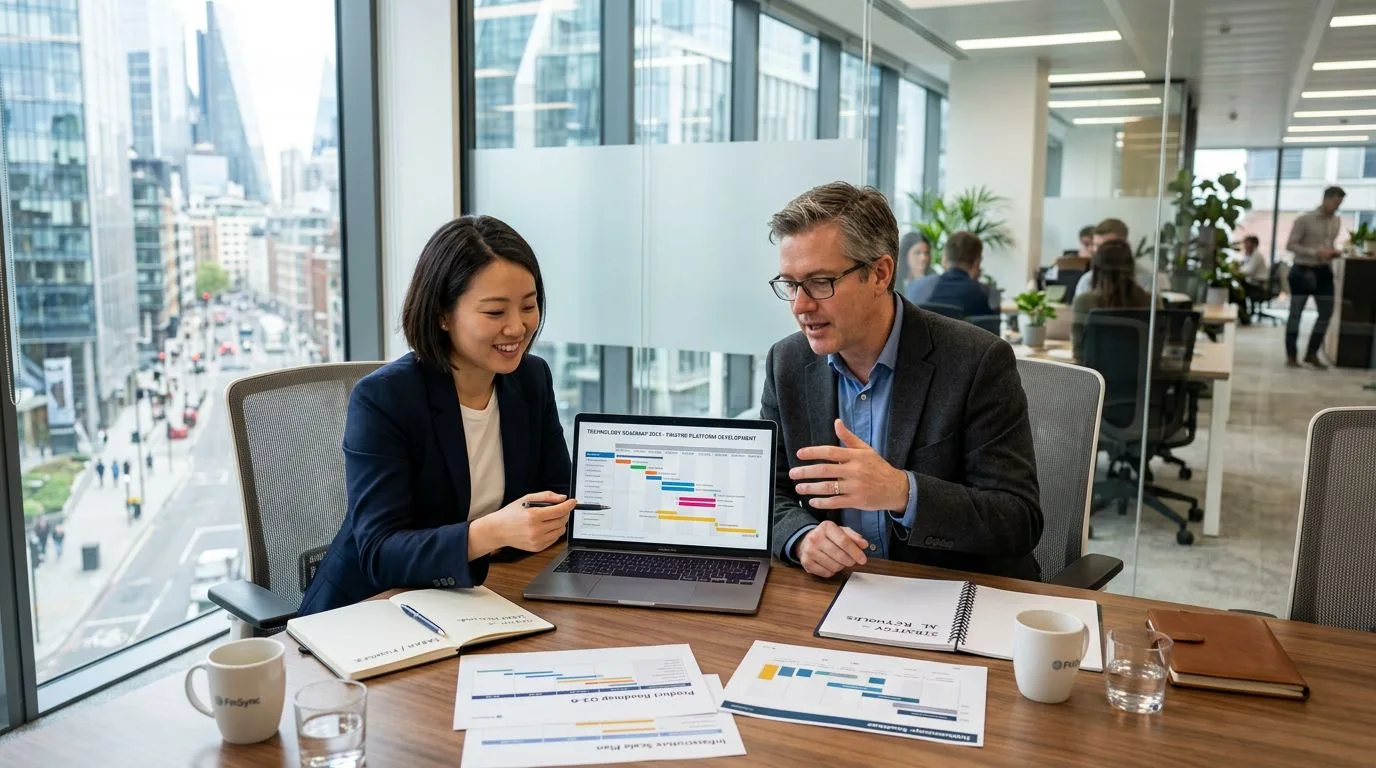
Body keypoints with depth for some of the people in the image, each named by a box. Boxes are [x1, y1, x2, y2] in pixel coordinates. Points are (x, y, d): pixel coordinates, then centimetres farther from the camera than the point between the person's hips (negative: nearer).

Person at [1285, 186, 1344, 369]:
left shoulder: (1337, 221, 9)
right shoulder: (1304, 220, -10)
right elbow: (1290, 245, -13)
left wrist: (1333, 253, -3)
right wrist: (1315, 253, -23)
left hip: (1324, 272, 6)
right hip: (1303, 271, -6)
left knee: (1326, 313, 5)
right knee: (1296, 313, 2)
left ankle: (1312, 354, 18)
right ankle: (1291, 355, 10)